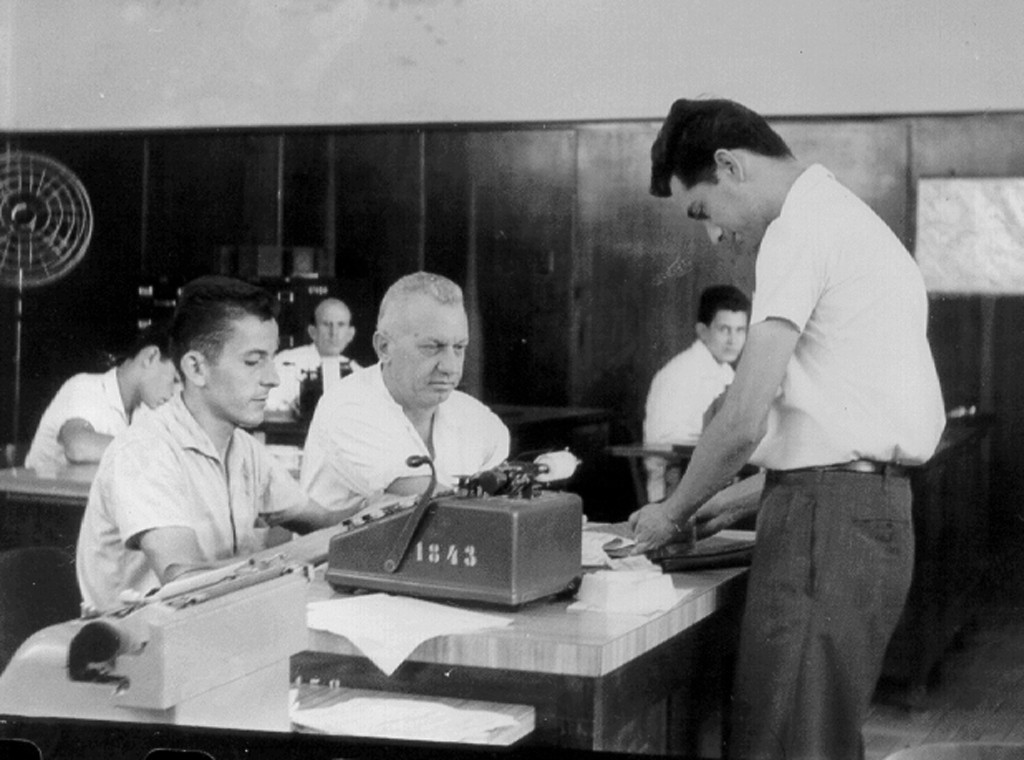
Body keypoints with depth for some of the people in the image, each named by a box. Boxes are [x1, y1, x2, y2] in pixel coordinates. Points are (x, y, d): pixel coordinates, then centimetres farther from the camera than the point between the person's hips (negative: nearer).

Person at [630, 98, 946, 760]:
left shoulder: (799, 230, -10)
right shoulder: (850, 217, 20)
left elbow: (744, 421, -16)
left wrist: (674, 514, 0)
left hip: (828, 516, -10)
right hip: (875, 506, 10)